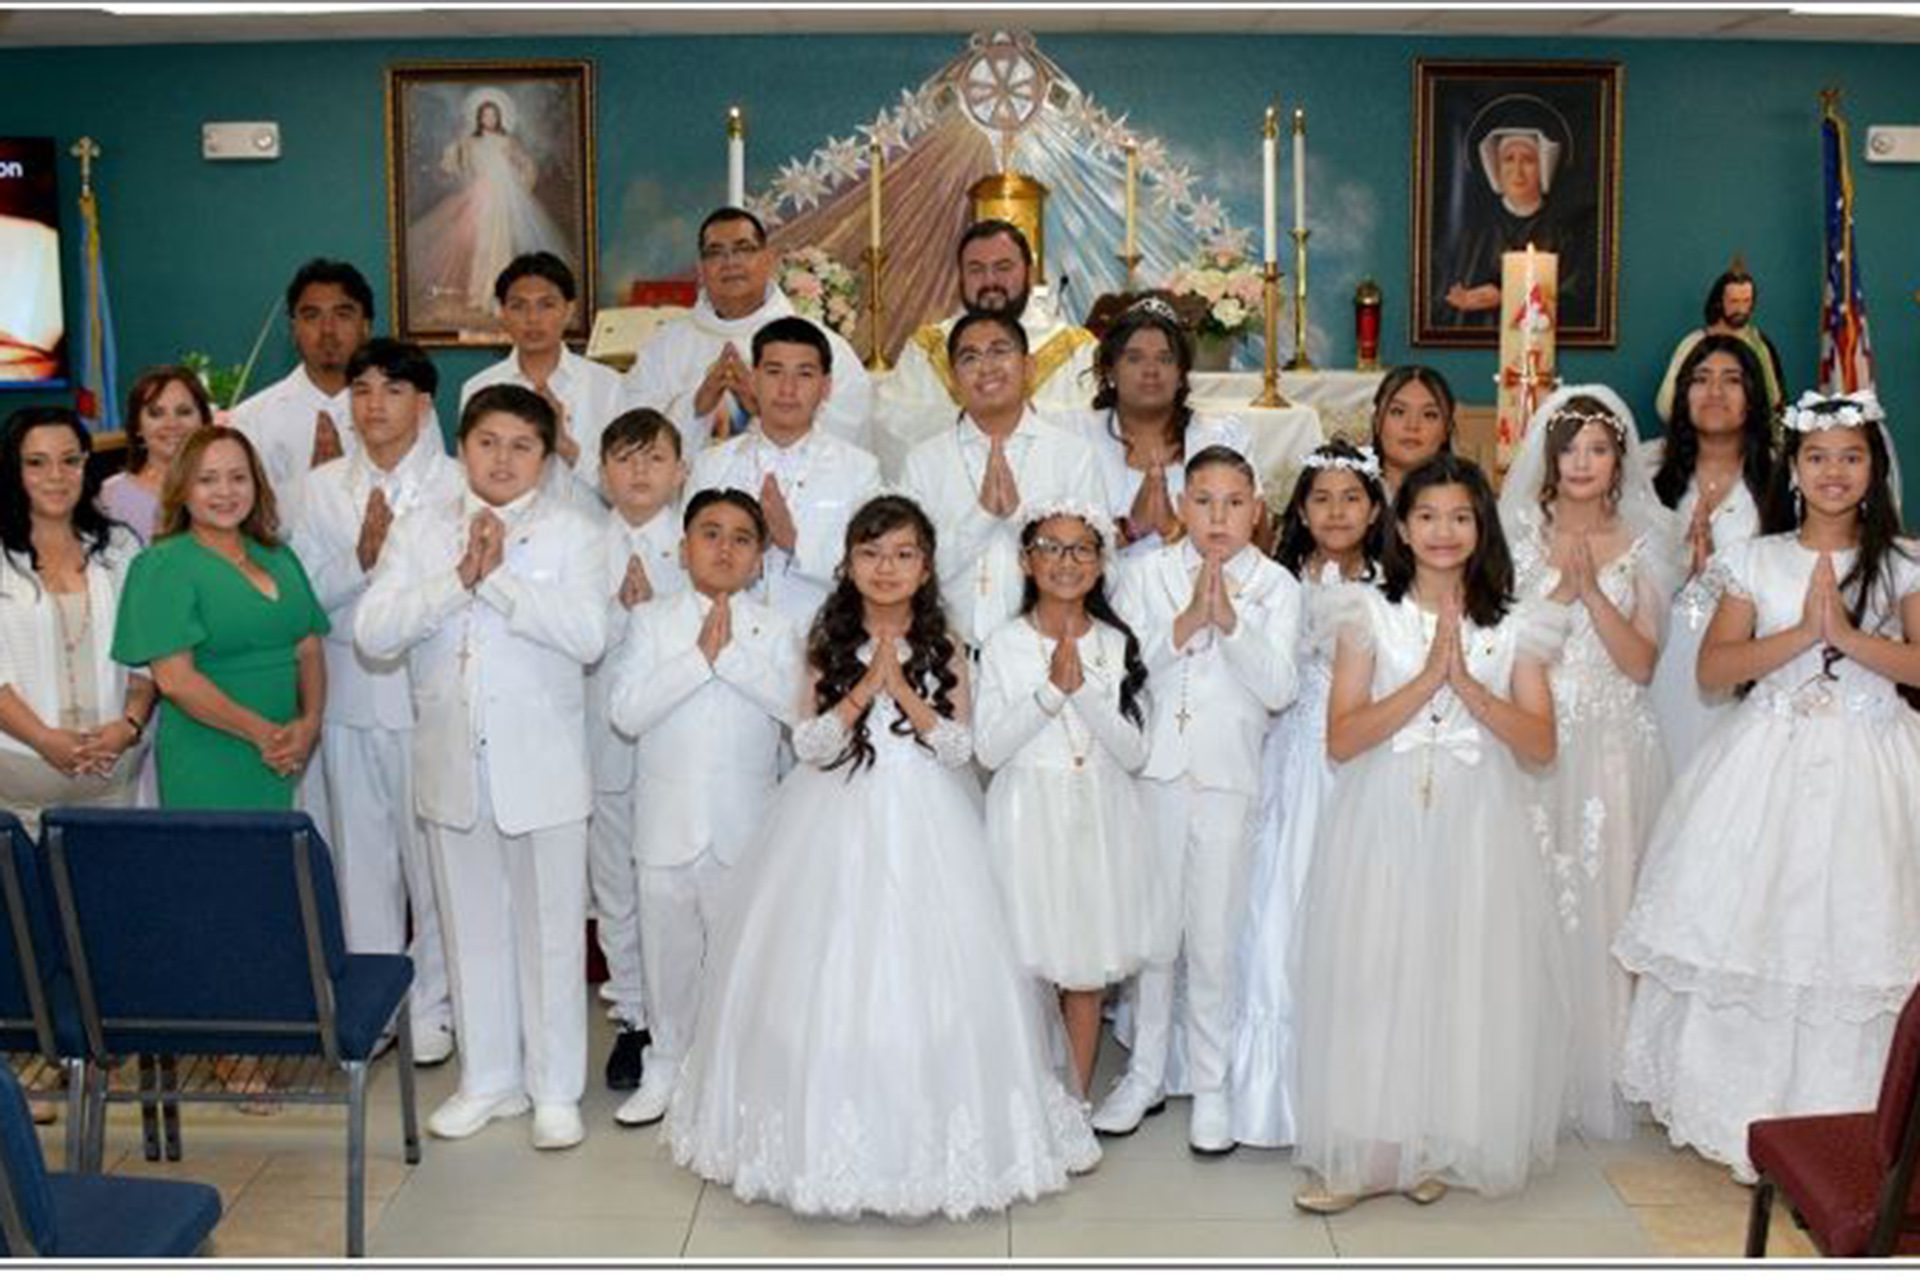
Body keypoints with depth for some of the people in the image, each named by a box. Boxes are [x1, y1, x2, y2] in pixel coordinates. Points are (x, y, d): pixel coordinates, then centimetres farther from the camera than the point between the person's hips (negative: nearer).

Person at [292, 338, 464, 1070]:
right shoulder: (323, 488, 8)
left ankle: (432, 1003, 17)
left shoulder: (456, 486, -2)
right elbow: (305, 594, 1)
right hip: (351, 697, 3)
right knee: (362, 852, 11)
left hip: (431, 694, -3)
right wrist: (362, 557, -13)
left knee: (433, 850, 3)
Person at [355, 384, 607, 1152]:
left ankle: (555, 1088, 19)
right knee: (471, 926, 13)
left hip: (542, 764, -3)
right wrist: (459, 579, -17)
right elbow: (371, 633, -7)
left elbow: (587, 634, -17)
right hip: (452, 763, 3)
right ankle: (487, 1079, 28)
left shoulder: (572, 533, -2)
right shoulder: (419, 532, 5)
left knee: (551, 927, 6)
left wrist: (499, 576, -18)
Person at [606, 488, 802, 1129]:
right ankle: (666, 1067, 28)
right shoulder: (651, 620, 1)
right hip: (666, 820, 0)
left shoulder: (775, 629, 2)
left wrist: (731, 653, -18)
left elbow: (793, 702, -15)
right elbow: (626, 710, -12)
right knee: (668, 949, 12)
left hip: (744, 823, 0)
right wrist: (699, 657, -17)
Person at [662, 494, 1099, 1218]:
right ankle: (830, 1125, 13)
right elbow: (808, 744, -5)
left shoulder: (944, 649, 3)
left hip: (924, 829, 0)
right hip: (839, 825, 0)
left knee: (923, 964, -2)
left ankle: (932, 1124, 12)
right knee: (831, 973, 0)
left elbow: (960, 749, -4)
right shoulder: (828, 645, 3)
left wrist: (905, 692, -14)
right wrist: (865, 688, -14)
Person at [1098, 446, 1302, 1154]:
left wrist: (1230, 621, -20)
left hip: (1228, 775, -1)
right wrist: (1185, 625, -17)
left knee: (1213, 936, 3)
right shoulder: (1146, 575, 4)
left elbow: (1278, 688, -8)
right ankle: (1145, 1073, 25)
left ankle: (1210, 1083, 18)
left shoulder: (1276, 585, 2)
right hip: (1154, 769, 1)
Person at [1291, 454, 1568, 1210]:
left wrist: (1467, 684, -14)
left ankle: (1442, 1147, 20)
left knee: (1467, 979, 3)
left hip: (1475, 832, 1)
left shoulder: (1511, 625, 6)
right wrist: (1426, 679, -15)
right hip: (1383, 826, -1)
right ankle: (1361, 1153, 10)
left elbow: (1540, 744, -2)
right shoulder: (1370, 614, 2)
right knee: (1372, 978, -1)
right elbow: (1340, 739, -8)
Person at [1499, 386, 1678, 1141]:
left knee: (1600, 902, 0)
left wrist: (1591, 589, -11)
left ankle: (1597, 1084, 12)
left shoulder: (1640, 545, 7)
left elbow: (1641, 663, -1)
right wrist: (1560, 590, -12)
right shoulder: (1517, 534, 6)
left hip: (1611, 748, 0)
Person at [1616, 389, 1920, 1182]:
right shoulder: (1758, 560, 5)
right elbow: (1713, 667, -4)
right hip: (1770, 757, 1)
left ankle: (1844, 1125, 12)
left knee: (1852, 936, -1)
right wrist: (1801, 633, -14)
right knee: (1749, 932, 1)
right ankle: (1744, 1108, 15)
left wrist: (1849, 636, -17)